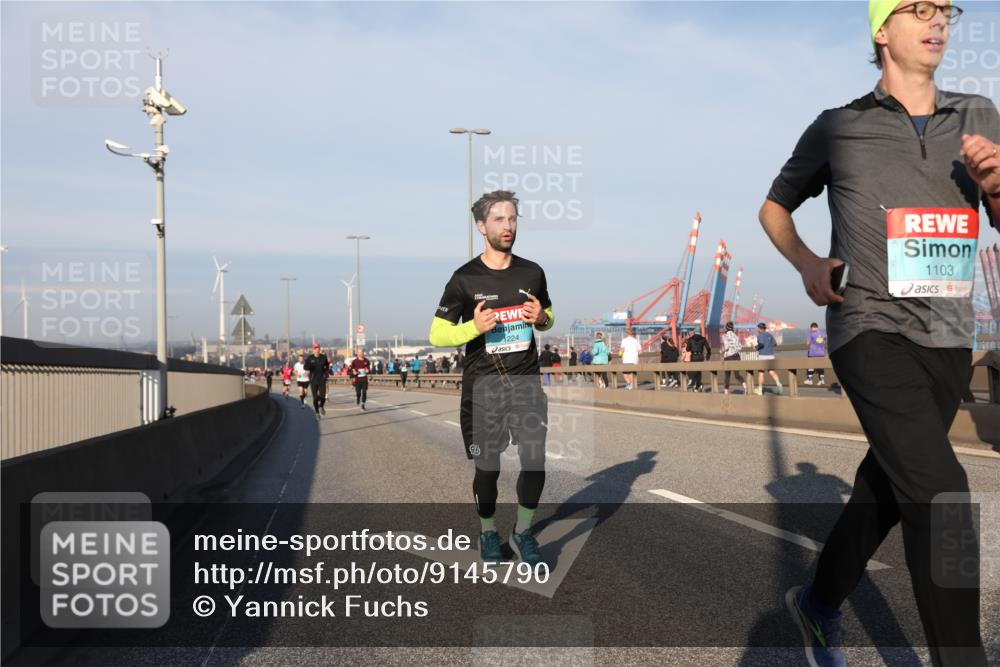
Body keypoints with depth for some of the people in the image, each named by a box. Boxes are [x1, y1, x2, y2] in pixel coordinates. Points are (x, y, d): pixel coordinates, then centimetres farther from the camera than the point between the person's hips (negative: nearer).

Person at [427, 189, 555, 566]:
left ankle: (523, 532, 18)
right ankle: (488, 532, 28)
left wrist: (541, 318, -4)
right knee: (487, 466, 5)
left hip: (526, 381, 2)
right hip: (482, 386, -2)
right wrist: (475, 327, -20)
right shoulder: (465, 278, -4)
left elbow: (548, 319, 21)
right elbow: (437, 334, -2)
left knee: (536, 461, -5)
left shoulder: (532, 273, 6)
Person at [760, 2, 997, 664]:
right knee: (938, 491, -19)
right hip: (871, 330, -4)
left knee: (887, 485, 14)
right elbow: (774, 207, 14)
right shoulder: (839, 127, 2)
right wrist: (806, 262, -5)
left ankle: (820, 604, 36)